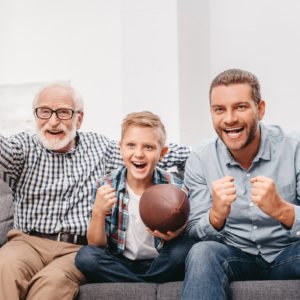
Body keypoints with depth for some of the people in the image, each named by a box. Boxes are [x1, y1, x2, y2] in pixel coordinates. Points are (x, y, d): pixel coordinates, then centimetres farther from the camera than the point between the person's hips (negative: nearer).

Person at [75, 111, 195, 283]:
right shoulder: (107, 187, -7)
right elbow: (96, 245, -6)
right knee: (85, 256, -27)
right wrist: (98, 212, -25)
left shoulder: (175, 187, -9)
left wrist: (176, 233, -26)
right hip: (120, 265, 1)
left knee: (186, 248, -29)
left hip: (159, 266, 0)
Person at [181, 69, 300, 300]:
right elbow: (196, 233, -9)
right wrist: (217, 214, -31)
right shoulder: (200, 160, -7)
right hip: (235, 257, 1)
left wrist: (281, 209, -38)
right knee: (202, 252, -32)